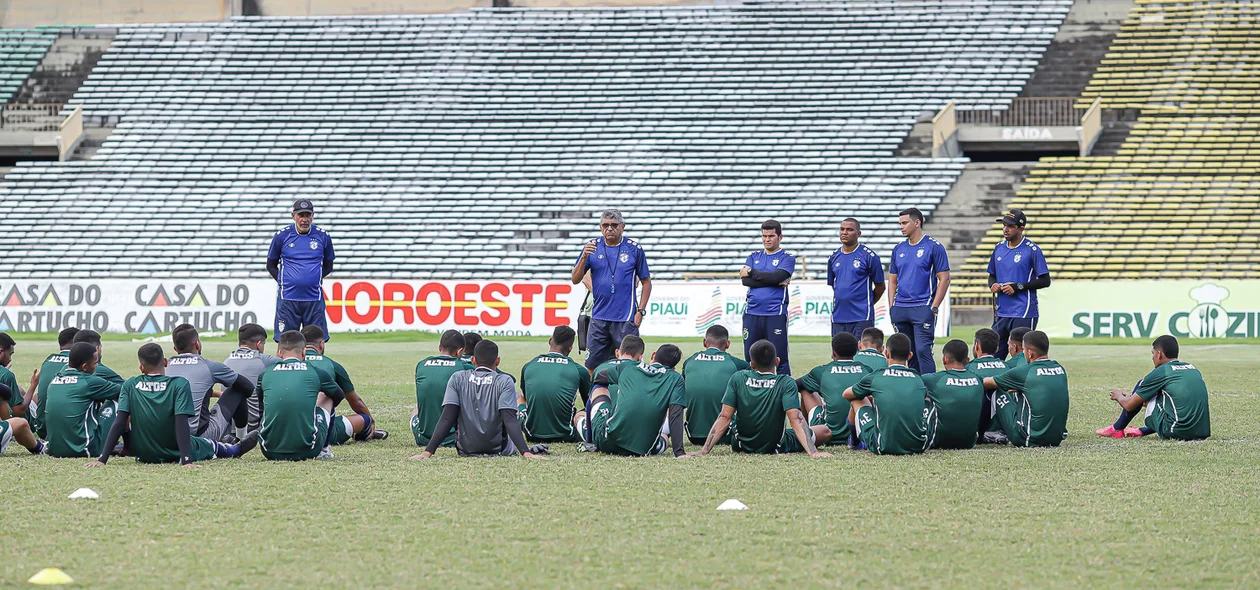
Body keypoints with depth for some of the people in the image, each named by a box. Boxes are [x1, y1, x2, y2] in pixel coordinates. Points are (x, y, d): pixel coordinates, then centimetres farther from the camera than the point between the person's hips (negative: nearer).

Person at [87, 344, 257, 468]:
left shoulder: (130, 385, -11)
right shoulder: (179, 384, -18)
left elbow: (119, 423, -16)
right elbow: (181, 423, -26)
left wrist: (102, 459, -19)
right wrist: (186, 460, -31)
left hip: (142, 454, 2)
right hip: (174, 453, -2)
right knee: (211, 445, 29)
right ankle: (236, 450, 59)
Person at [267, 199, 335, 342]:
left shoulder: (323, 237, 5)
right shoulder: (282, 236, 3)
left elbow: (328, 266, 17)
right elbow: (271, 265, 13)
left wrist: (316, 278, 3)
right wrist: (283, 281, 1)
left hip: (314, 298, 1)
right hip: (288, 297, -1)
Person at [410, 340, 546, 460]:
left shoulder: (457, 379, -4)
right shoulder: (504, 382, -10)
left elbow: (447, 418, -12)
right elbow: (510, 420, -21)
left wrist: (428, 452, -15)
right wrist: (525, 452, -28)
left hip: (465, 450, -1)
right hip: (497, 450, 1)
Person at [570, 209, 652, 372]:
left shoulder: (634, 249, 1)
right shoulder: (592, 247, 6)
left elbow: (646, 282, 7)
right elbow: (575, 279, 5)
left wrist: (641, 311, -2)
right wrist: (584, 258, -12)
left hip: (625, 319, -2)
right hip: (599, 318, 3)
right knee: (592, 366, 4)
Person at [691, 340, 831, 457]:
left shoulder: (737, 379, -15)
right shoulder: (786, 383, -22)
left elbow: (724, 417, -18)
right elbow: (796, 420, -31)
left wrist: (704, 451, -18)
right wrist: (813, 452, -36)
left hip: (741, 445, 3)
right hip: (775, 447, -3)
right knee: (825, 431, 17)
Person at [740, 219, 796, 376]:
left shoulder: (787, 258, 5)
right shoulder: (754, 257, 16)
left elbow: (777, 276, -14)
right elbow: (745, 280, 0)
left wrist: (751, 272, -4)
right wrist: (775, 281, -8)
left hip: (775, 315, -4)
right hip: (752, 314, 4)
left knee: (780, 359, -6)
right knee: (750, 359, 6)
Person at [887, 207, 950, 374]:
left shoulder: (934, 247, -3)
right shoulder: (899, 249, 14)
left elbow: (944, 279, -5)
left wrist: (934, 308, -11)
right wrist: (892, 307, 8)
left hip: (922, 309, -6)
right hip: (900, 309, 6)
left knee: (922, 350, -14)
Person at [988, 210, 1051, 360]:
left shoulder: (1032, 250, -8)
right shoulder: (999, 248, 11)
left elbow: (1045, 281, -7)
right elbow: (992, 275, 23)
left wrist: (1018, 287, -14)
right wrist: (992, 284, -1)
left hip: (1024, 314, -6)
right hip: (1001, 312, 6)